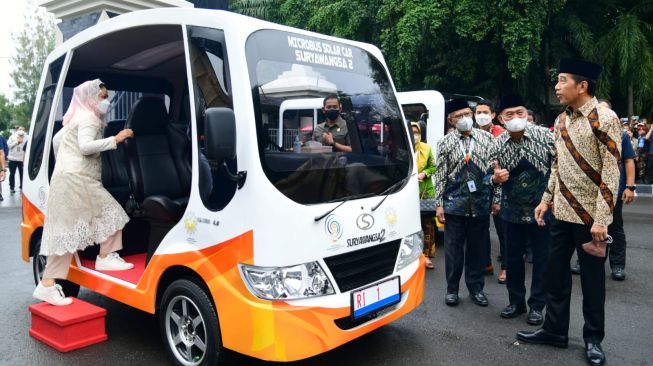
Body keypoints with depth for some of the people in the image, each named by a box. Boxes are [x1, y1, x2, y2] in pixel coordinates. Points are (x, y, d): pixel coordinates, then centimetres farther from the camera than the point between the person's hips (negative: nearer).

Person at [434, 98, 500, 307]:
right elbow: (440, 176, 1)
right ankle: (452, 289, 20)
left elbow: (495, 170, 6)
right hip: (454, 203, -1)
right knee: (453, 247, 6)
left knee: (478, 247, 10)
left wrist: (496, 199, 3)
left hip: (481, 203, 1)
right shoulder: (445, 143, 2)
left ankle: (476, 288, 24)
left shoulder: (487, 138, 5)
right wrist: (439, 204, -3)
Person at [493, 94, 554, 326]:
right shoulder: (498, 144, -1)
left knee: (542, 259, 6)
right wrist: (496, 178, -14)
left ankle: (536, 305, 22)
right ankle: (516, 301, 29)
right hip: (513, 211, 2)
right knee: (513, 258, 11)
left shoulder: (544, 135, -8)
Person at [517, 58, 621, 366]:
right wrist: (546, 200, 14)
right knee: (557, 274, 13)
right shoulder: (561, 121, 8)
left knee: (592, 279, 8)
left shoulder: (604, 120, -13)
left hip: (589, 217, -6)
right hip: (561, 213, 7)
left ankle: (593, 339, 25)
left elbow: (611, 173, -17)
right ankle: (555, 330, 28)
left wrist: (601, 219, -19)